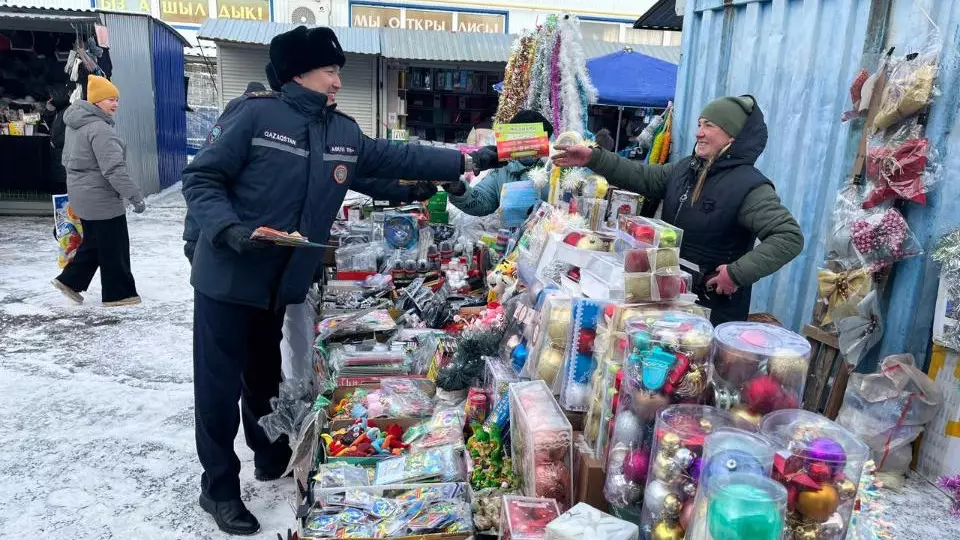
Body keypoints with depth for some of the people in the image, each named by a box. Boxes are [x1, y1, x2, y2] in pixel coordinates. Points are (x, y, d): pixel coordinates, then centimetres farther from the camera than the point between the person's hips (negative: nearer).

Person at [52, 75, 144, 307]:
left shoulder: (74, 125, 11)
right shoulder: (100, 128, -21)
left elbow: (68, 159, 21)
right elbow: (114, 169, -27)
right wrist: (135, 195, -26)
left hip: (82, 194, 10)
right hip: (100, 197, -10)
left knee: (93, 241, 21)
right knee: (114, 246, 0)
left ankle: (70, 280, 25)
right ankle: (119, 293, 8)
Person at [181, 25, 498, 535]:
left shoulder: (344, 133, 6)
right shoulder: (255, 114, -14)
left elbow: (400, 157, 9)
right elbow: (200, 178, -12)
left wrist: (469, 159, 6)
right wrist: (230, 229, -28)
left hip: (283, 285, 6)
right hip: (228, 280, -6)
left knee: (266, 377, 22)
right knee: (221, 384, 5)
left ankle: (273, 459, 42)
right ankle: (219, 487, 23)